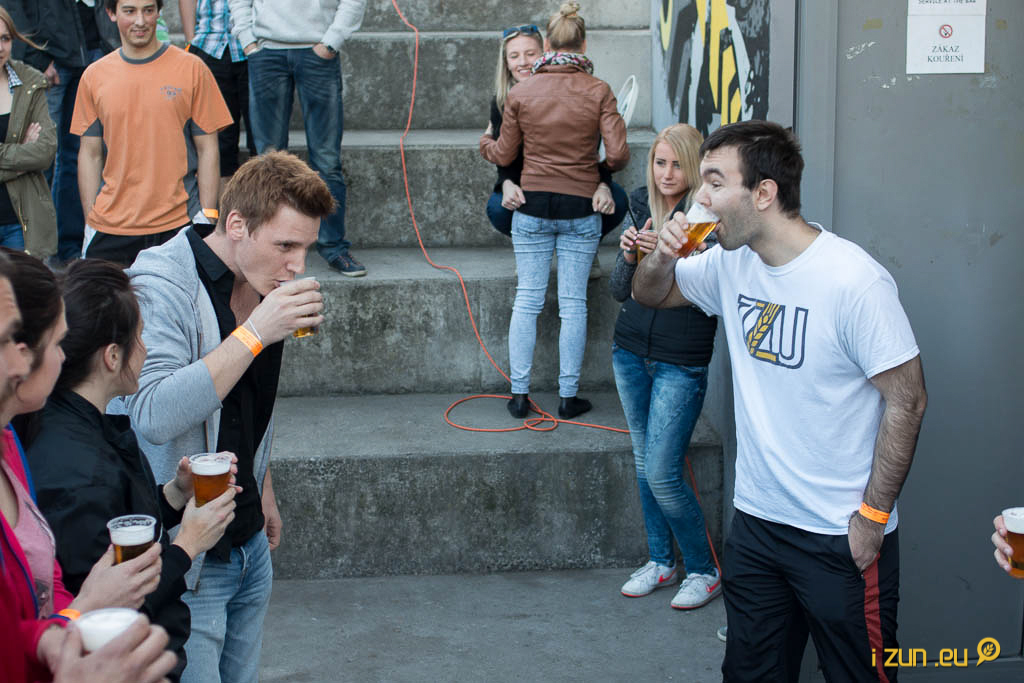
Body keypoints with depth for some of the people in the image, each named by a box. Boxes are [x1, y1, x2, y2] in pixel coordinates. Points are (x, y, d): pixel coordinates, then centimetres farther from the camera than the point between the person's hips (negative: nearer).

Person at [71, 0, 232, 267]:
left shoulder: (191, 69, 1)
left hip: (178, 225, -2)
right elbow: (90, 154, 11)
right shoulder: (94, 76, 8)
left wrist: (207, 216, -5)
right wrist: (90, 219, 5)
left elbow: (207, 150, 1)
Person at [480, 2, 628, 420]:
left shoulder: (521, 93, -3)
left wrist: (485, 143, 27)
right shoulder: (598, 92, -6)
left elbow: (504, 156, 4)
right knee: (573, 303, 6)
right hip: (581, 207, -1)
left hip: (532, 205, 1)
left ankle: (520, 394, 11)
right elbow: (617, 154, -12)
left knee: (527, 300, 8)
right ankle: (568, 397, 11)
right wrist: (608, 167, 12)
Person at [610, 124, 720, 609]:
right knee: (644, 464, 14)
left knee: (663, 474, -7)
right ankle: (660, 562, 29)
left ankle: (703, 570, 12)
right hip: (631, 352, 6)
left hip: (681, 363, -6)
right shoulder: (644, 210, 6)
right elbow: (620, 292, 7)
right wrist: (629, 256, -13)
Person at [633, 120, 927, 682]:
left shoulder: (854, 281, -20)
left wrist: (873, 516, -13)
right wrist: (661, 256, -6)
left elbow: (906, 401, -15)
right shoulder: (730, 264, 1)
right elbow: (650, 294, 17)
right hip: (755, 520, 6)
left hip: (842, 538, -6)